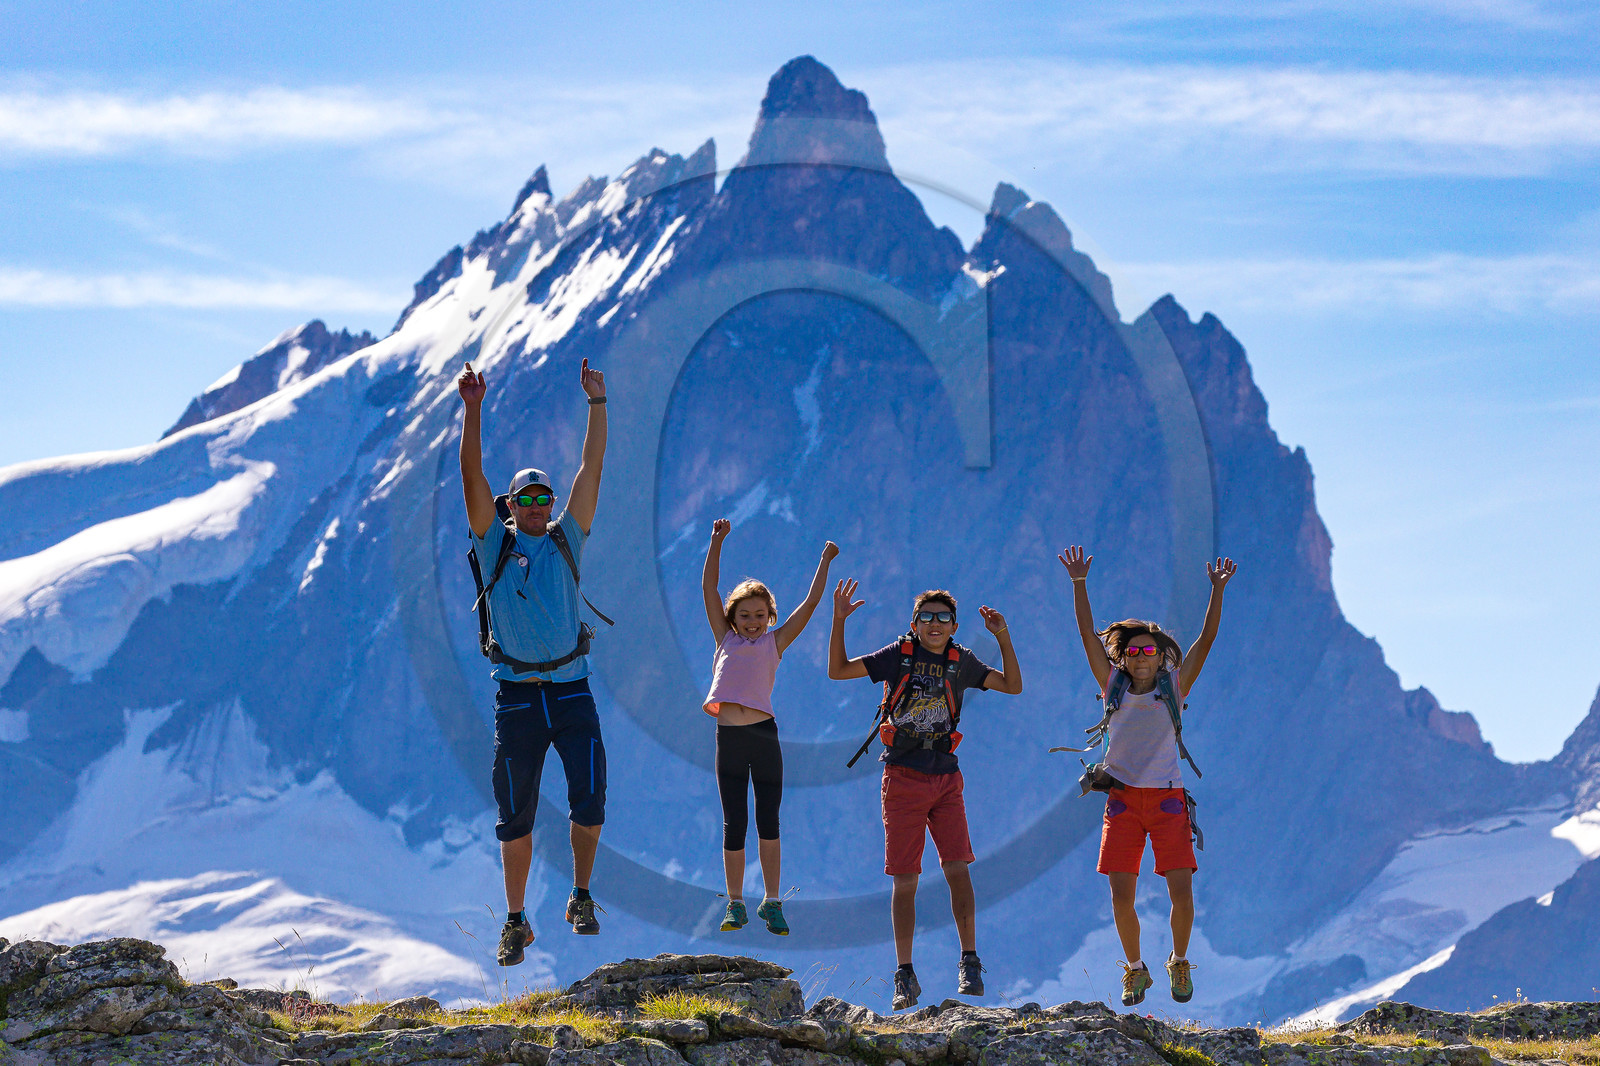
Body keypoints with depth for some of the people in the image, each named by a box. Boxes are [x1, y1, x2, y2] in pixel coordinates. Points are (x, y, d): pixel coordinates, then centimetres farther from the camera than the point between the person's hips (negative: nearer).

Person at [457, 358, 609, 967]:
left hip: (572, 694, 1)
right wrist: (472, 411, -14)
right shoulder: (496, 543, 6)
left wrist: (597, 404, 0)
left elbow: (591, 470, 5)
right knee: (515, 818, 3)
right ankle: (516, 922, 14)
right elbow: (472, 478, -5)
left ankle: (581, 898, 10)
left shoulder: (565, 540, 10)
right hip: (516, 700, -1)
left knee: (589, 803, -11)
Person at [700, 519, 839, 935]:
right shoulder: (726, 638, 13)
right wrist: (717, 542, 7)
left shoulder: (774, 642, 10)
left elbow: (810, 603, 10)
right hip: (729, 739, 1)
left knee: (768, 823, 4)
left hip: (764, 736, -1)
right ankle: (736, 905, 12)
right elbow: (709, 588, 11)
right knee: (734, 825, 4)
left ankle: (772, 902, 13)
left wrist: (825, 561, 12)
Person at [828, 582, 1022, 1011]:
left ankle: (969, 962, 4)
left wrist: (1003, 637, 0)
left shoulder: (960, 662, 6)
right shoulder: (899, 655, -1)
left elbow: (1012, 685, 11)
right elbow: (838, 671, -2)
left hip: (945, 778, 2)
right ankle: (905, 976, 5)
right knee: (905, 880, -2)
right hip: (903, 777, -2)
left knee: (957, 868, -8)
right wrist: (839, 621, -12)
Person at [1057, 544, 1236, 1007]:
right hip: (1123, 798, 1)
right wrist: (1079, 583, -3)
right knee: (1121, 894, -4)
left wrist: (1218, 590, -12)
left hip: (1167, 798, -1)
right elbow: (1088, 634, 4)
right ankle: (1135, 969, 17)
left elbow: (1205, 640, -3)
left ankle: (1179, 961, 15)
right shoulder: (1114, 688, 8)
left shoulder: (1174, 688, 5)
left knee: (1181, 890, -10)